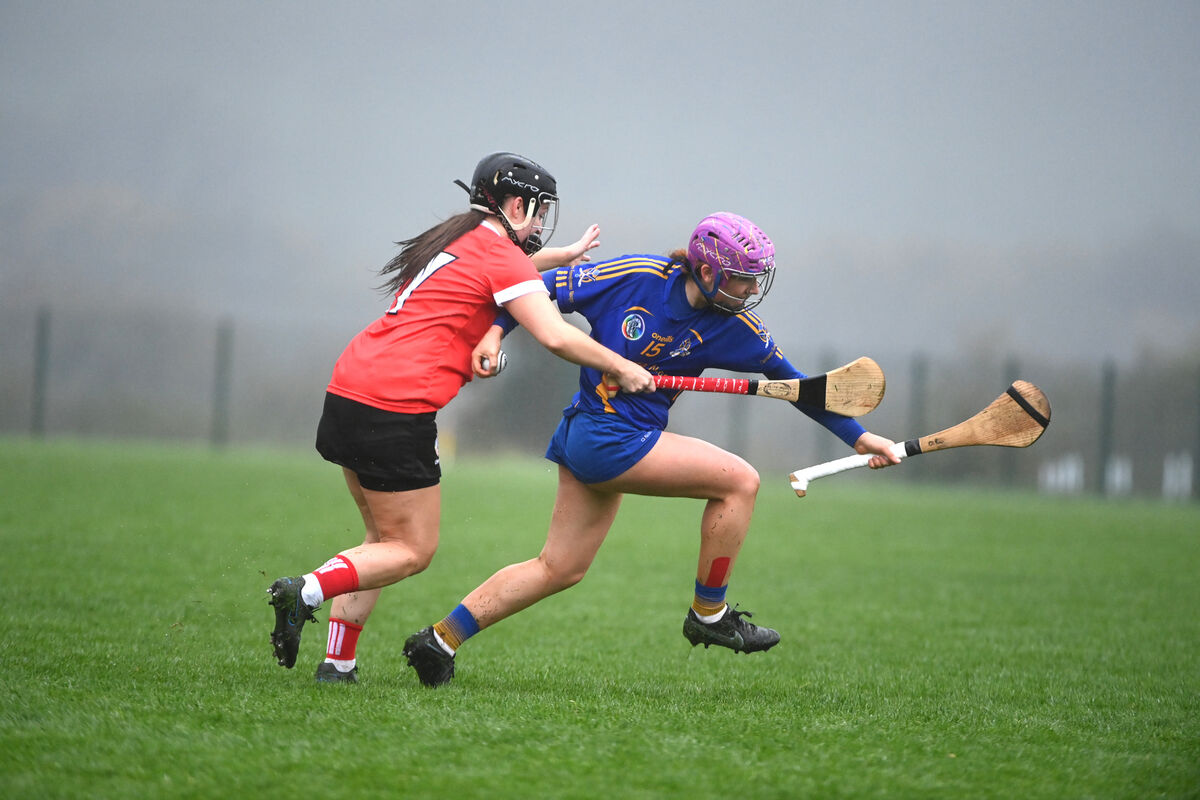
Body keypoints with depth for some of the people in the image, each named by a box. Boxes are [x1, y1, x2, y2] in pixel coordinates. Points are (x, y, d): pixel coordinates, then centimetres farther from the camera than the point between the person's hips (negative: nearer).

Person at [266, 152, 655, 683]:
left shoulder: (455, 241, 21)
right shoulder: (500, 256, -4)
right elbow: (555, 337, -14)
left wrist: (564, 255, 54)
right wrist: (622, 369, -3)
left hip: (347, 393, 9)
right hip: (396, 412, -9)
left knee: (384, 538, 16)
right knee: (412, 551, 1)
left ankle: (338, 661, 8)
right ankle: (307, 590, -19)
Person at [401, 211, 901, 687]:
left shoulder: (734, 328, -2)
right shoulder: (638, 276, -15)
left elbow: (793, 384, 5)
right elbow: (543, 290, -6)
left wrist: (860, 438, 3)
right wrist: (495, 334, -17)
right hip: (607, 438, -7)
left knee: (559, 569, 11)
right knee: (739, 480, -12)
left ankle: (440, 639, 17)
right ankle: (709, 614, 0)